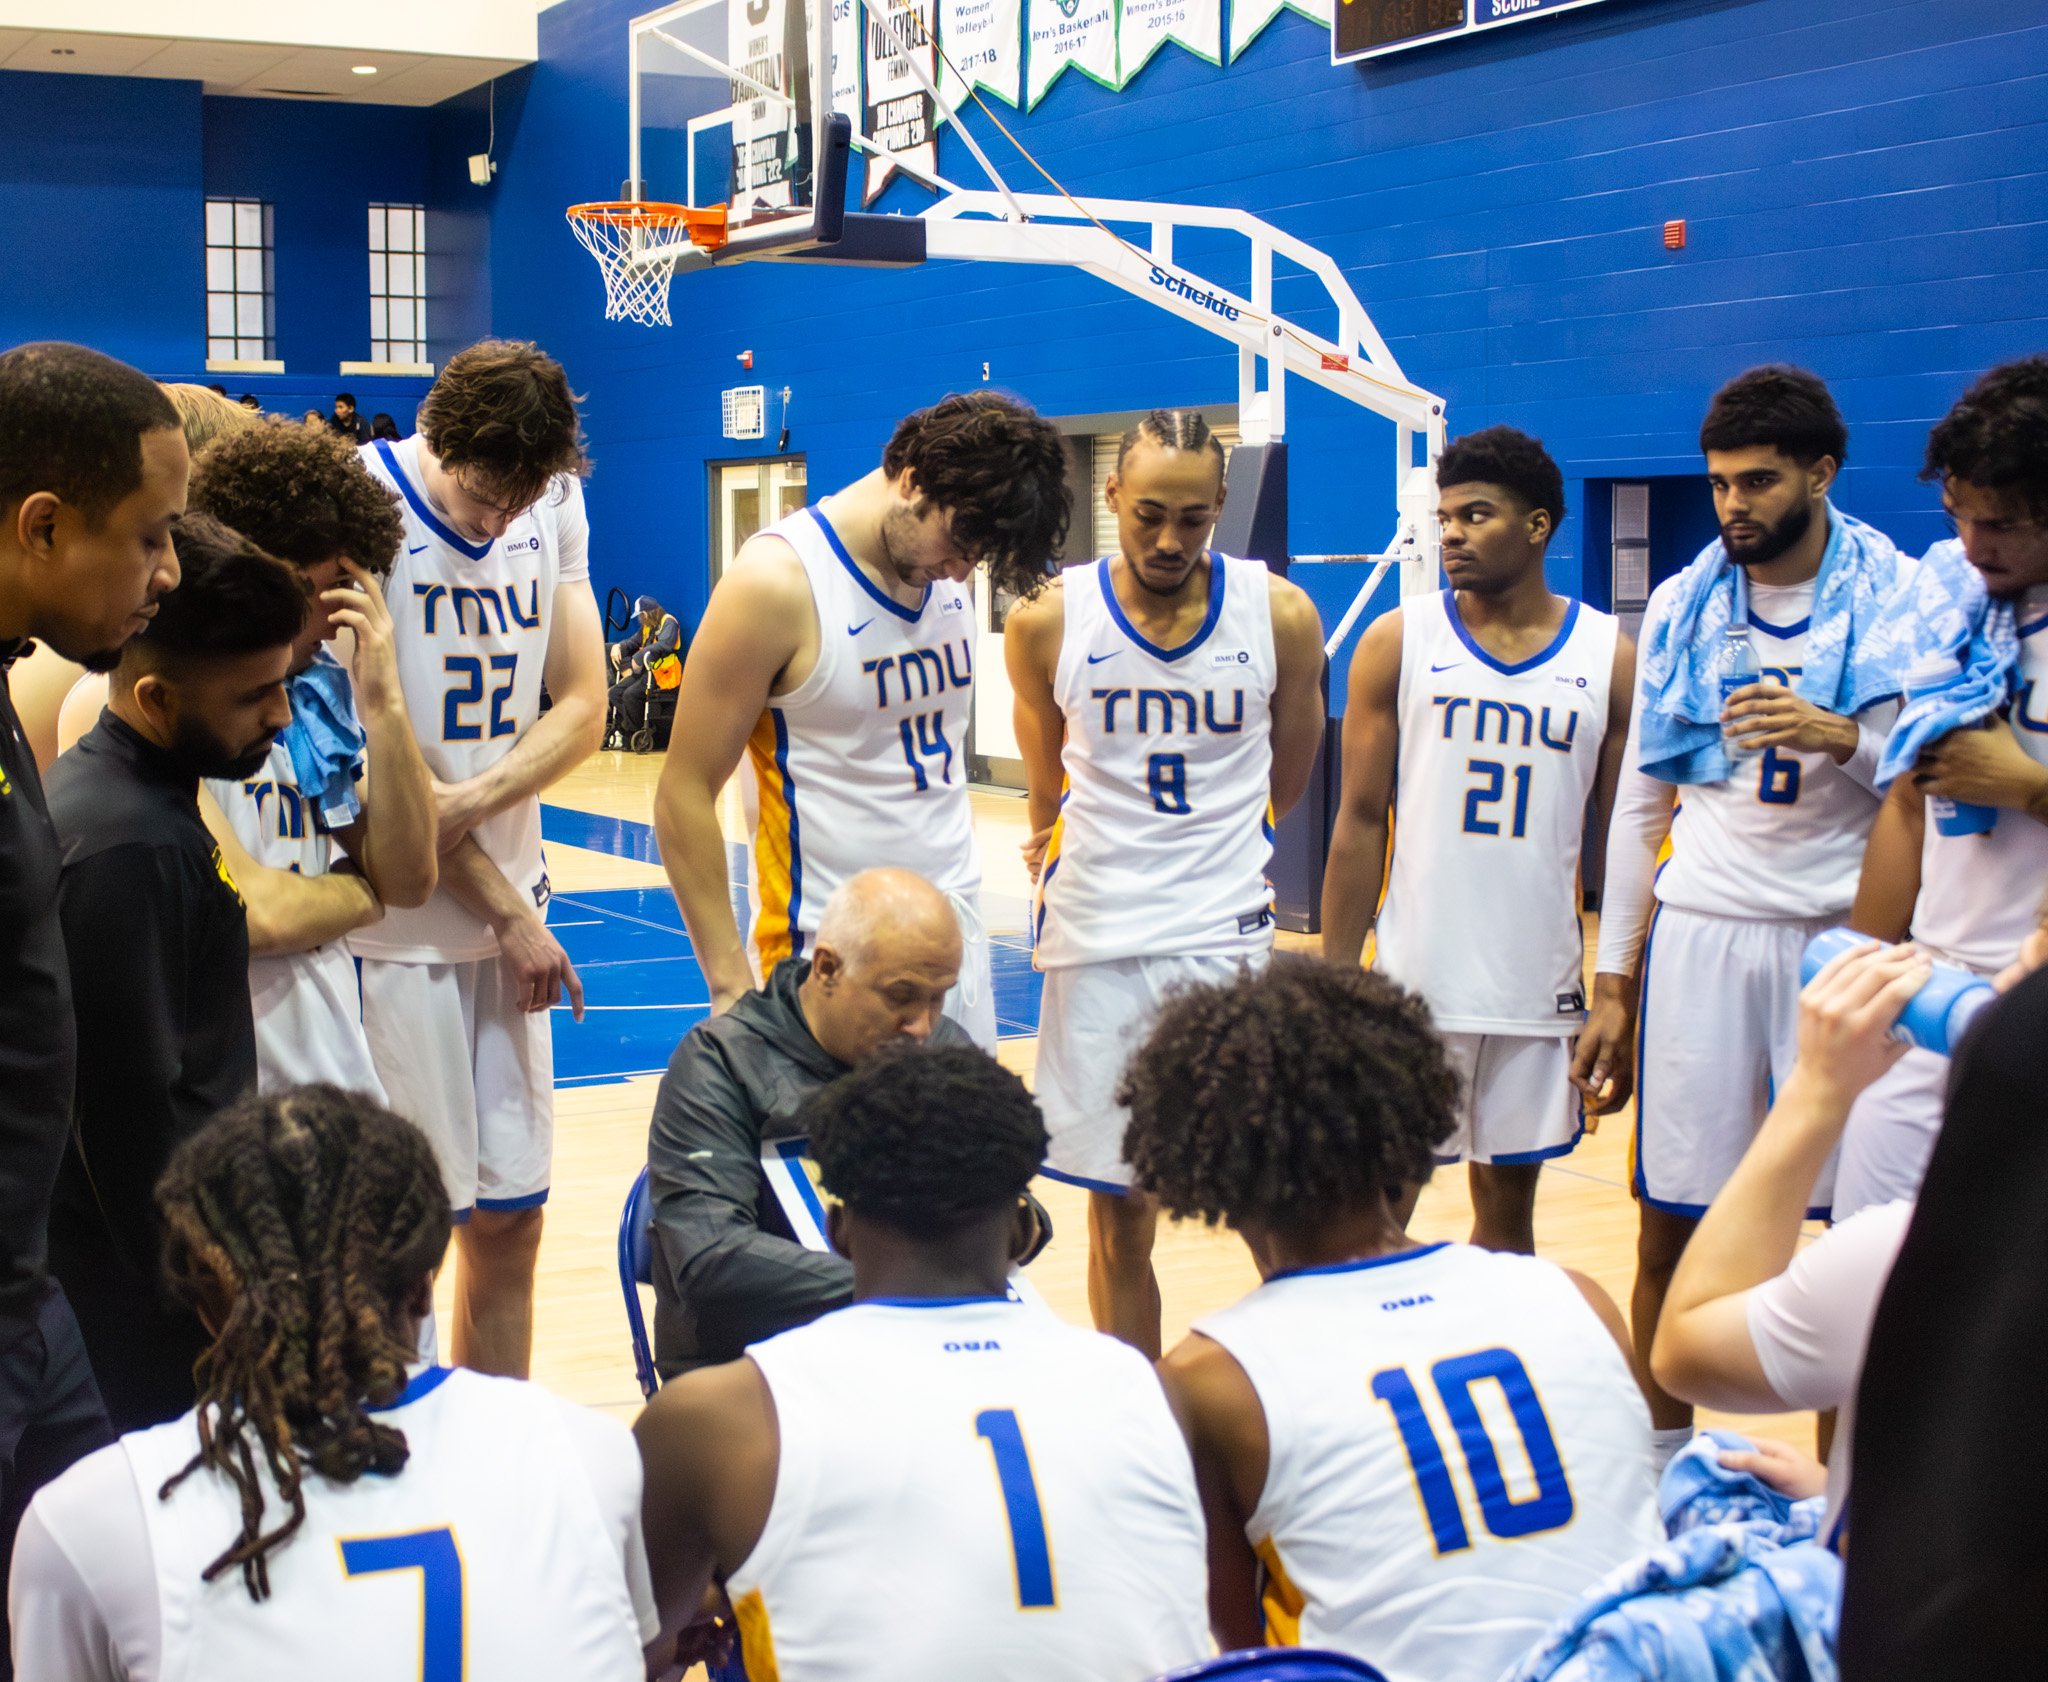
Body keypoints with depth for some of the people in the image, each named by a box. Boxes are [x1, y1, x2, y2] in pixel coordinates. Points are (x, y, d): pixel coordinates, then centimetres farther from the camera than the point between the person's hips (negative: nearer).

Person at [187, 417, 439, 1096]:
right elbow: (252, 913, -23)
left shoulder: (321, 691, 7)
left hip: (340, 1074, 7)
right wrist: (360, 895, -2)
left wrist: (383, 703, -6)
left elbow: (410, 880, 6)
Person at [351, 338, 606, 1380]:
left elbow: (583, 708, 4)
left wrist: (470, 805, -15)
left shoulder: (555, 505, 6)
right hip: (391, 929, -6)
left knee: (510, 1214, 11)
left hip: (505, 917, 6)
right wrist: (509, 910, -10)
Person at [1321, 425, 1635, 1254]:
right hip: (1413, 985, -1)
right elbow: (1361, 823, 1)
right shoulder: (1398, 643, 1)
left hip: (1541, 990, 1)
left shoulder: (1610, 660, 2)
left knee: (1509, 1211, 11)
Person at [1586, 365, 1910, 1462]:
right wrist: (1612, 982, 9)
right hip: (1699, 931, 2)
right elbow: (1641, 804, 11)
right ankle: (1659, 1460, 22)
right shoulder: (1683, 606, 7)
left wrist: (1839, 738, -21)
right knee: (1668, 1228, 5)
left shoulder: (1894, 598, -2)